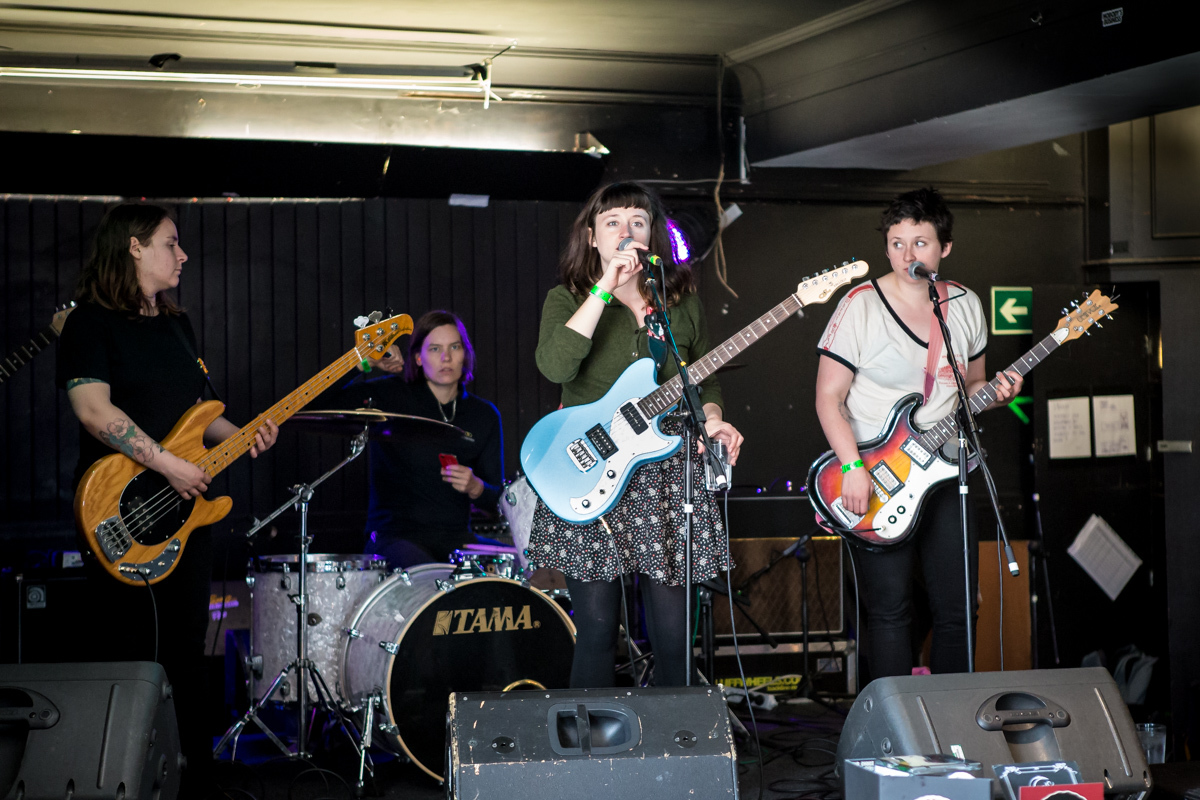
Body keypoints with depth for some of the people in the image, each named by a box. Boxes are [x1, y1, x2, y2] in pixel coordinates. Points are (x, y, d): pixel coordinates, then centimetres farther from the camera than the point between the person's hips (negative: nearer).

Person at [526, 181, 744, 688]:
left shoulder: (681, 301, 14)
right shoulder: (567, 299, 3)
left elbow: (704, 379, 22)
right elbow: (554, 366, -17)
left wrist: (711, 418, 0)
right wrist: (605, 288, -19)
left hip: (668, 476, 3)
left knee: (672, 633, 3)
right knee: (596, 631, -2)